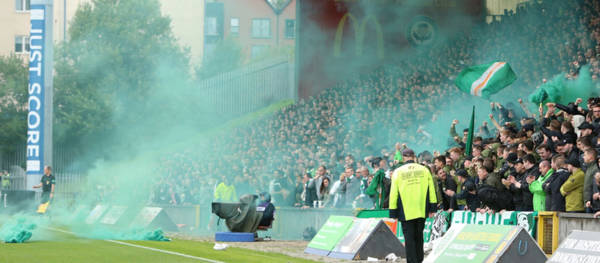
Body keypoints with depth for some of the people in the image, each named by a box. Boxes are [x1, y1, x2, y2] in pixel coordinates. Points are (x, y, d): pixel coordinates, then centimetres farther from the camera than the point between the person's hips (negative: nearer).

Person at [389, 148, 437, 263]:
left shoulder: (398, 172, -4)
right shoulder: (424, 170, 3)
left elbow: (393, 193, -2)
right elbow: (431, 190, 6)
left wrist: (393, 213, 3)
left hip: (406, 212, -3)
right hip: (422, 211, 3)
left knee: (409, 238, 0)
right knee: (419, 236, 16)